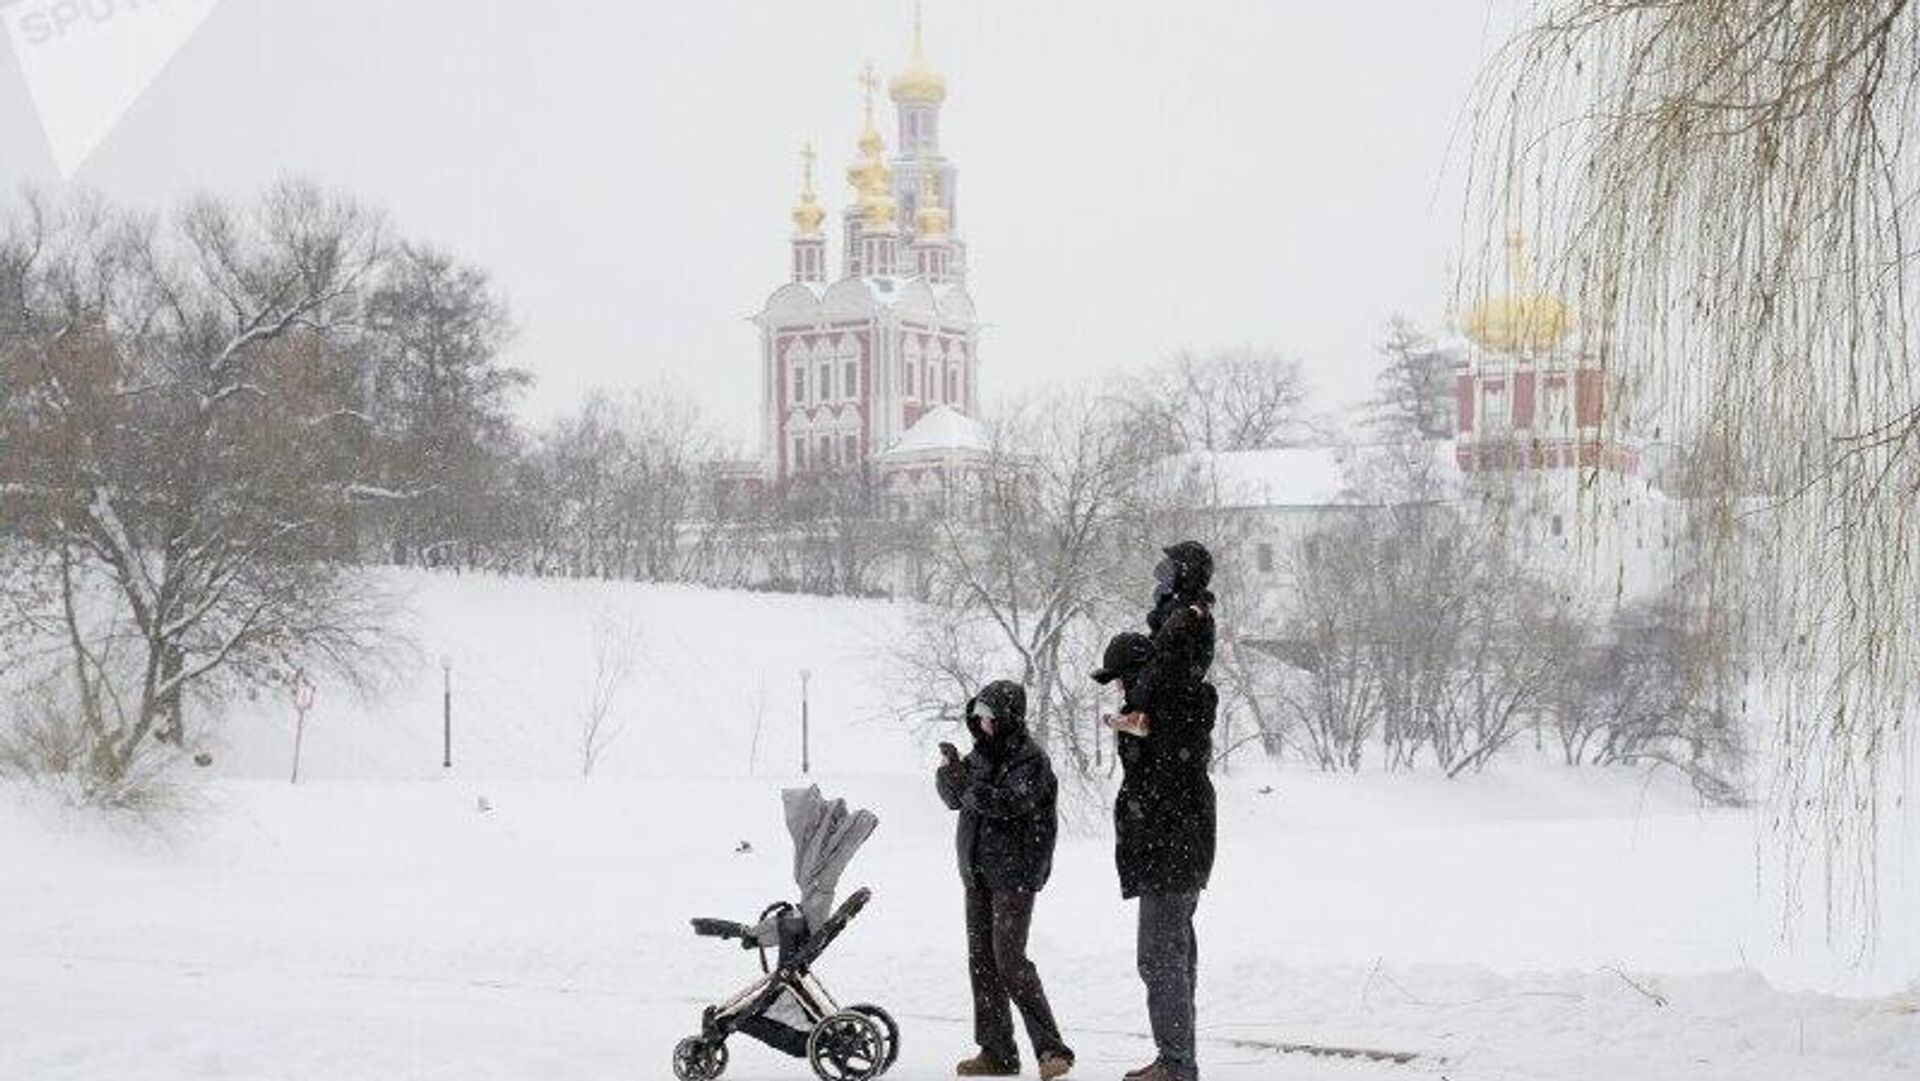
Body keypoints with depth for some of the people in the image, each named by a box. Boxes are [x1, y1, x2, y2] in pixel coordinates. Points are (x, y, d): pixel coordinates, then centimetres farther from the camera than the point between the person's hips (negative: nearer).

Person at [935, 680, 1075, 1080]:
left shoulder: (1031, 761, -11)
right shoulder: (983, 753, 11)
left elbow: (1008, 803, -24)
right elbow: (954, 797, 11)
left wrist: (966, 783, -19)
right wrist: (951, 773, -9)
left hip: (1014, 874, -8)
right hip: (978, 874, 8)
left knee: (1009, 960, -15)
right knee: (981, 961, 8)